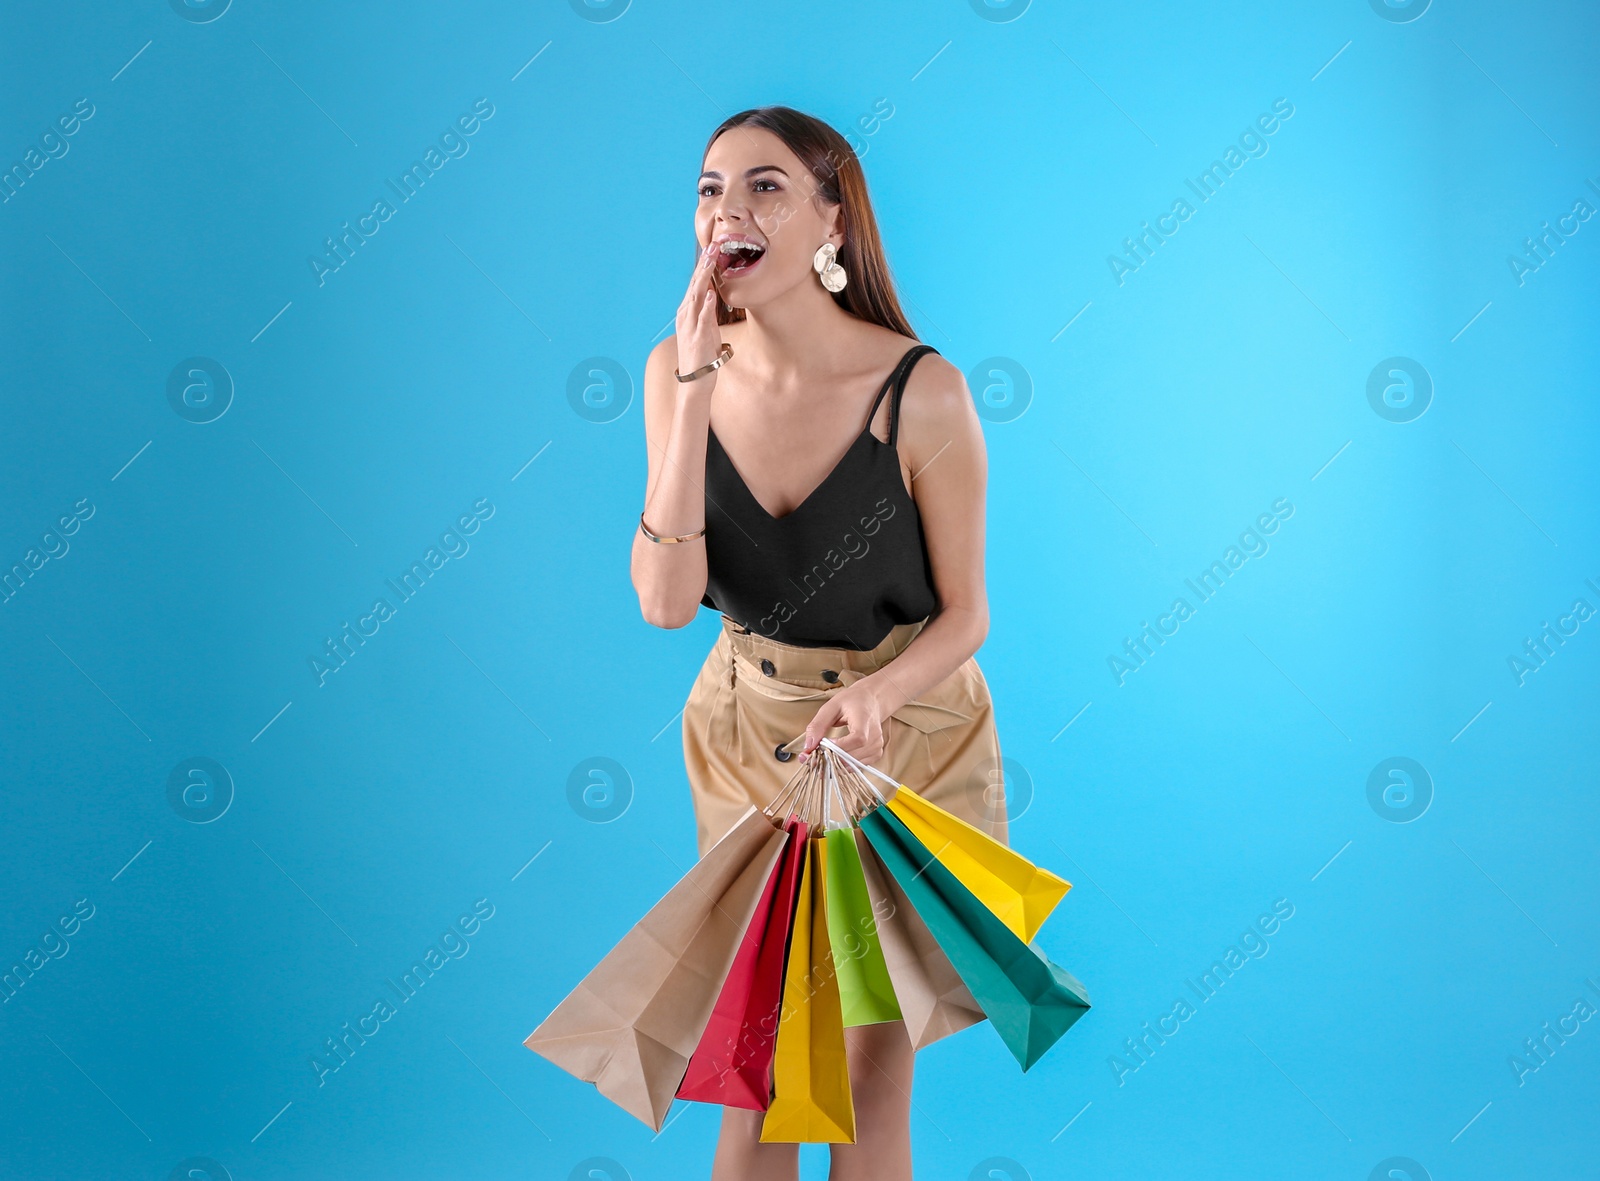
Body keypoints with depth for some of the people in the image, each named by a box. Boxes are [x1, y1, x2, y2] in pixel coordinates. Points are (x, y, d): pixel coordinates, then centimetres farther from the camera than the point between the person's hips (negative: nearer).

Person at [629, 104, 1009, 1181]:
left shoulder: (922, 391, -20)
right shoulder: (681, 370, -9)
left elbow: (965, 611, -11)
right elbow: (667, 601, -18)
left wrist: (875, 695, -32)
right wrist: (696, 390, -24)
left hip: (906, 738, -3)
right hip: (747, 733, 3)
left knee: (873, 1079, 5)